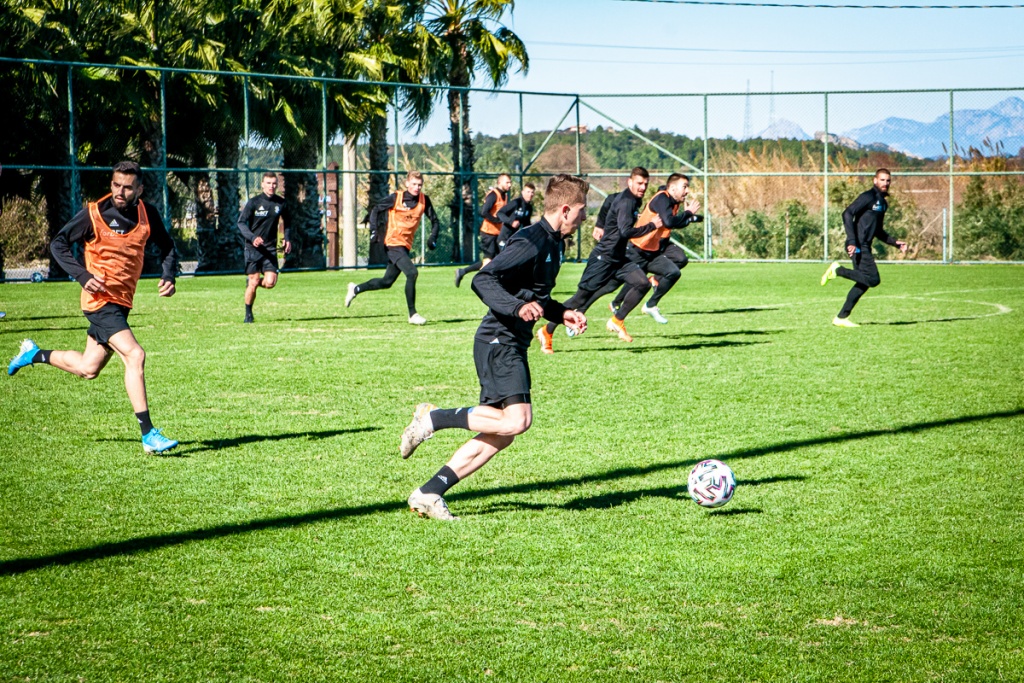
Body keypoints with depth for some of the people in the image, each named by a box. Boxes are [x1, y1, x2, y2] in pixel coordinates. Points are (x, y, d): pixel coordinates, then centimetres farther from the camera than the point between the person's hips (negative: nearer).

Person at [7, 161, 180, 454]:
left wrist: (169, 276, -3)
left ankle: (34, 354, 40)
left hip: (122, 302, 6)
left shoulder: (147, 214, 1)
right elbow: (58, 244, -4)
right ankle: (148, 435, -22)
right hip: (101, 299, -6)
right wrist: (83, 276, -16)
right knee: (135, 355, -23)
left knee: (88, 369, 16)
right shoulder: (93, 214, -12)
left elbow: (167, 247, 15)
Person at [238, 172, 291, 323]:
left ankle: (251, 283, 24)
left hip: (270, 248, 3)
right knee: (254, 281, -4)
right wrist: (252, 238, -23)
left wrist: (287, 239, 7)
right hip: (253, 248, -3)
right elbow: (241, 222, -8)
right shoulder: (254, 202, -7)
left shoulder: (281, 203, 3)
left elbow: (286, 221, 21)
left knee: (270, 282, -11)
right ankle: (248, 314, 16)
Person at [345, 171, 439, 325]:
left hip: (406, 246, 6)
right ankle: (412, 315, -17)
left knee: (387, 282, 15)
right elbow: (376, 210, 1)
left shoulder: (424, 200, 2)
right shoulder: (396, 198, -8)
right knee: (412, 273, -23)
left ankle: (356, 289, 38)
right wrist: (374, 229, -11)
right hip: (394, 243, -6)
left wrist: (433, 237, -7)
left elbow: (434, 221, 10)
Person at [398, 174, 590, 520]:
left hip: (513, 345, 10)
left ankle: (429, 493, 5)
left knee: (500, 435, 4)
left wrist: (562, 313, 17)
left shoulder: (552, 244, 17)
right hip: (498, 342, -10)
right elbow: (483, 280, -22)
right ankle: (434, 417, -10)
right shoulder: (531, 241, -14)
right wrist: (518, 308, -34)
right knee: (517, 420, -23)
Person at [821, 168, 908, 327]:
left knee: (864, 283, 7)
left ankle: (842, 318, 12)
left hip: (865, 247, 9)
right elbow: (847, 214, -18)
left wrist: (894, 242, 18)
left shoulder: (883, 203, 21)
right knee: (873, 280, -16)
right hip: (858, 247, -9)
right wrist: (852, 241, -25)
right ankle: (838, 270, -5)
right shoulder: (868, 197, -8)